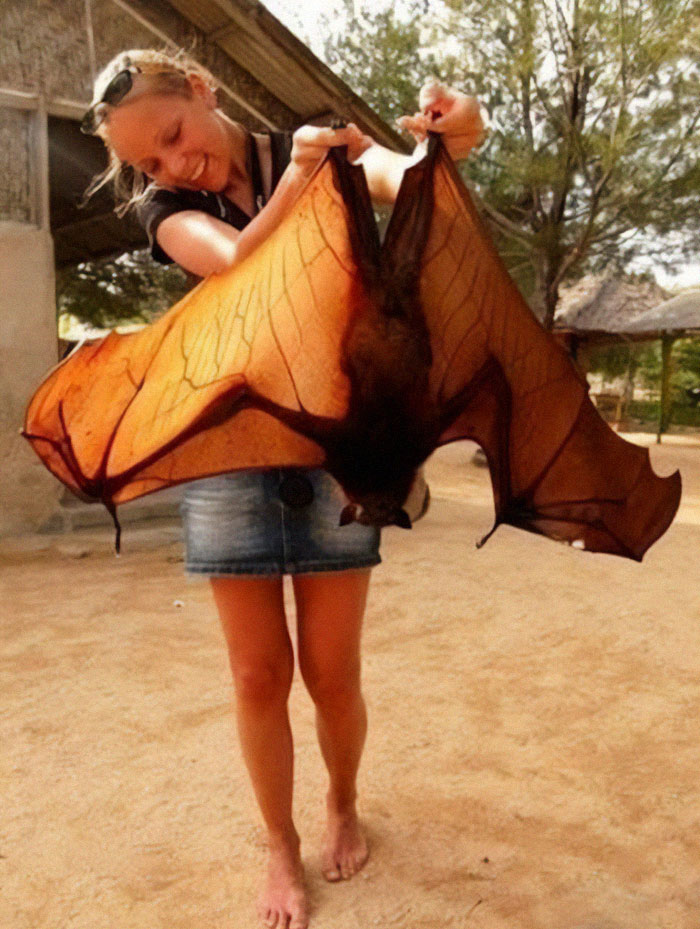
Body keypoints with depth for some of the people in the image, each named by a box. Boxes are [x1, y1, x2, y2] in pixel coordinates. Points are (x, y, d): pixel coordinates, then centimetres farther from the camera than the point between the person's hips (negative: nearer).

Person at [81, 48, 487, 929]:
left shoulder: (325, 146, 1)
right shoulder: (164, 206, 2)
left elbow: (402, 177, -22)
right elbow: (239, 263, -19)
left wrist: (443, 136, -43)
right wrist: (297, 176, -33)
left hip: (336, 451, 0)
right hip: (228, 459, 1)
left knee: (331, 673, 5)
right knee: (259, 676, 5)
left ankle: (343, 807, 36)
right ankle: (281, 849, 29)